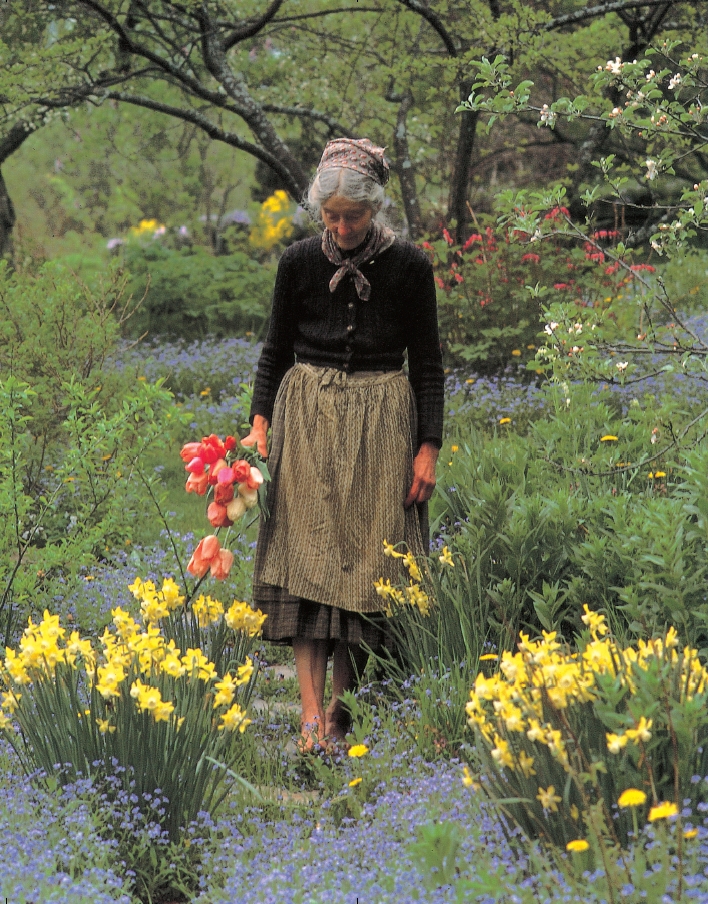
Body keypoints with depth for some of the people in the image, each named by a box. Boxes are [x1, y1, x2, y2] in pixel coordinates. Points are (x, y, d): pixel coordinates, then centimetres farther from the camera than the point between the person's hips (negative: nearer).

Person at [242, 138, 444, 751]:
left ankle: (343, 704, 11)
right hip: (306, 417, 1)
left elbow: (427, 362, 1)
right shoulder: (299, 262, 0)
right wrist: (260, 421, -4)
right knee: (308, 553, -9)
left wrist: (428, 448, -4)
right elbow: (276, 348, 9)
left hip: (380, 422, -1)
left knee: (365, 556, -1)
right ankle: (311, 712, -13)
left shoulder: (409, 266, -4)